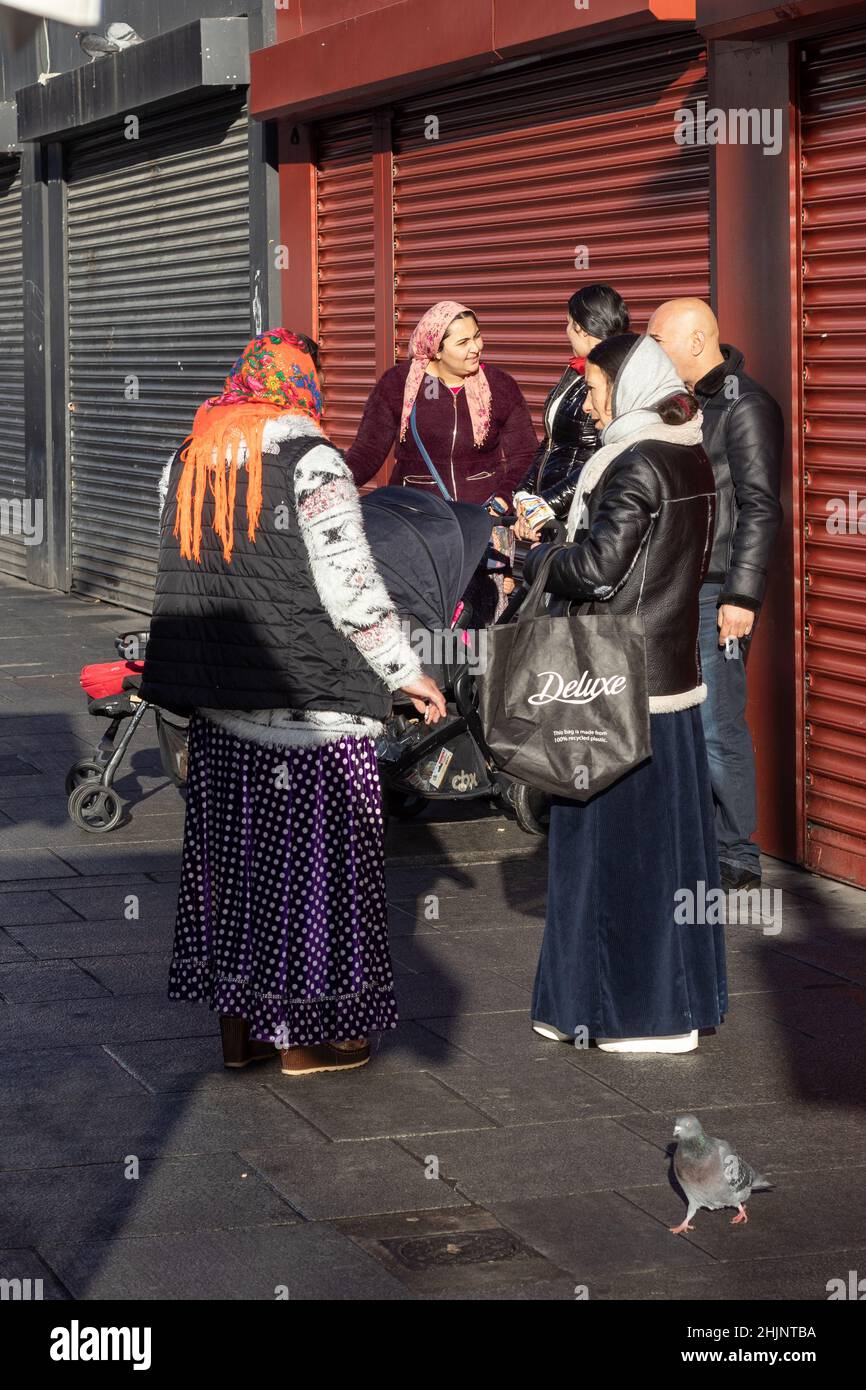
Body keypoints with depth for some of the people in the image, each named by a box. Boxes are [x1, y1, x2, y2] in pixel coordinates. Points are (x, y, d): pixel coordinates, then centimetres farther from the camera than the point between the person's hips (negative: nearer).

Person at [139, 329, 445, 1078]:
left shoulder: (186, 463, 8)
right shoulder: (311, 464, -13)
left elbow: (181, 579, 14)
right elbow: (349, 583, -15)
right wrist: (404, 670, -6)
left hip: (219, 706, 7)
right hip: (310, 701, -6)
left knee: (233, 848, 13)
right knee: (308, 856, 3)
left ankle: (238, 1025, 19)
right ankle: (307, 1035, 10)